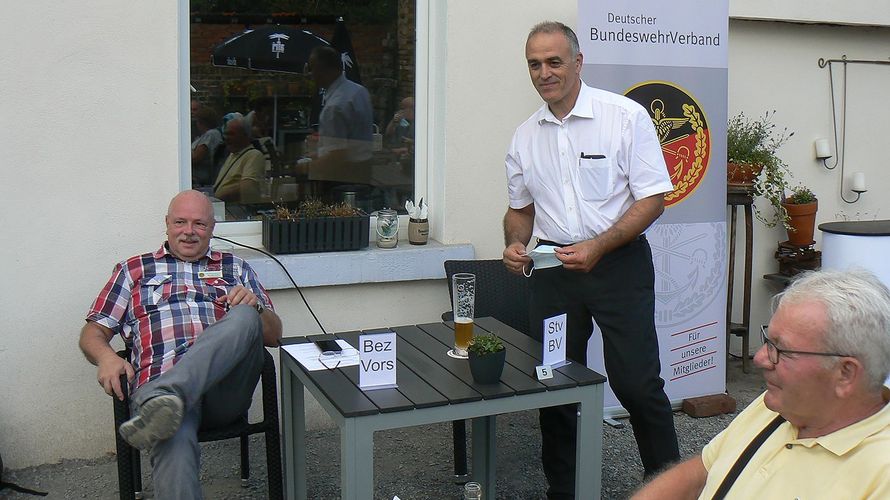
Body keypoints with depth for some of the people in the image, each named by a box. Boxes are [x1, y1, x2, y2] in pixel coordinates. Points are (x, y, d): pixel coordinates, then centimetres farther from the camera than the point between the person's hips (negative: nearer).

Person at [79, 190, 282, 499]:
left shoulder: (235, 268, 29)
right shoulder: (134, 270, 27)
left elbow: (273, 335, 23)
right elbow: (93, 333, 21)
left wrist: (253, 306, 0)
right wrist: (106, 356, -4)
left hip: (226, 385, 1)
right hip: (158, 381, -1)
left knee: (243, 317, -33)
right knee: (175, 444, -38)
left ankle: (163, 398, -49)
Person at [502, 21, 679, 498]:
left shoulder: (625, 116, -7)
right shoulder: (525, 136, 9)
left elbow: (652, 199, -8)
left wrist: (598, 246, -19)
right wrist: (515, 245, -3)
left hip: (618, 262, -4)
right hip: (552, 266, 5)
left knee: (637, 384, -5)